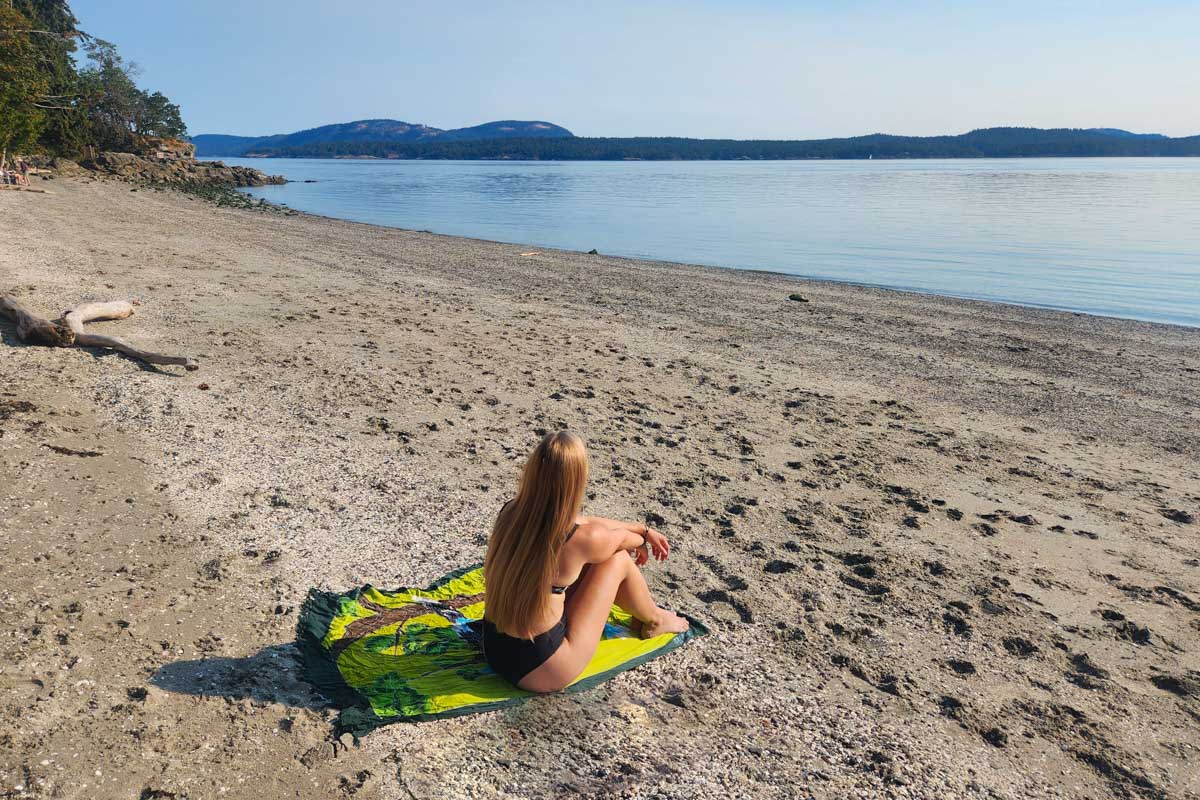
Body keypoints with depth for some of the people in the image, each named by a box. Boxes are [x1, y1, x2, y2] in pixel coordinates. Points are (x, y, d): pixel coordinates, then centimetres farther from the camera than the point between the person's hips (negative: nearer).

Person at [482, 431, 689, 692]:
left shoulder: (511, 511, -7)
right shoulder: (581, 541, -25)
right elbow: (622, 539, 1)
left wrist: (643, 529, 24)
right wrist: (642, 541, 26)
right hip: (540, 672, -6)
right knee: (618, 559, 4)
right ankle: (654, 620, 34)